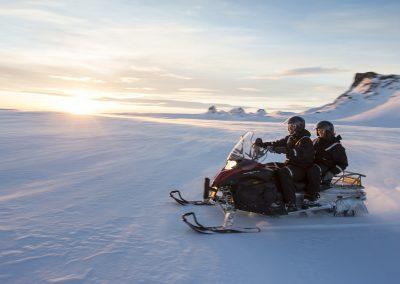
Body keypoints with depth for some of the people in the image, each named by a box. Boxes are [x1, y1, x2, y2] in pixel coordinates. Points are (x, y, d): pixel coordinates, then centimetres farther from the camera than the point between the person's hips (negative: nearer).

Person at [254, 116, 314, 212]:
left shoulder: (305, 140, -11)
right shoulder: (290, 138, 15)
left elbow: (299, 154, -29)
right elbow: (277, 143, 12)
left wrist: (285, 150, -41)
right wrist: (262, 144, -3)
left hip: (301, 169, -9)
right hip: (290, 164, 9)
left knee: (283, 172, -37)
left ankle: (291, 203, -38)